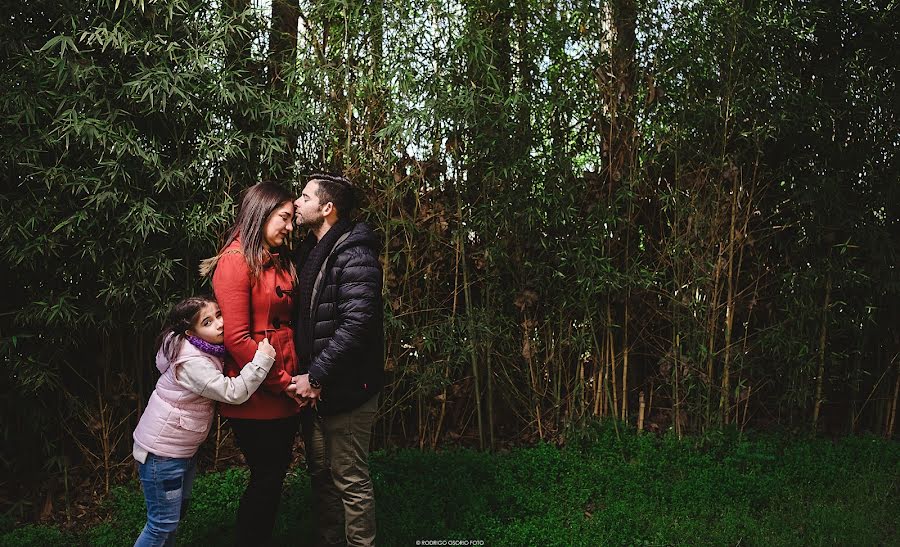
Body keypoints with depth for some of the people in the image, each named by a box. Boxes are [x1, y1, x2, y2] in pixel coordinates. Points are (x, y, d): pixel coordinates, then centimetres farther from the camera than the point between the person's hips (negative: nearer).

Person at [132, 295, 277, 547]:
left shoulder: (209, 351, -1)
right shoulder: (192, 363, -27)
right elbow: (233, 392, -31)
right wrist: (262, 359, -33)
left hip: (184, 448, 10)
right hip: (161, 452, -9)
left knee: (179, 508, 23)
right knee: (164, 523, -1)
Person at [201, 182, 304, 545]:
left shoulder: (280, 263, 14)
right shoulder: (236, 261, -12)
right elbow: (237, 339, -18)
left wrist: (294, 379, 0)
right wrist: (282, 382, -14)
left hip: (284, 394, 8)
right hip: (257, 398, -7)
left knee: (275, 477, 14)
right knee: (266, 480, 3)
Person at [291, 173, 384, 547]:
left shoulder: (353, 254, -16)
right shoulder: (310, 252, 13)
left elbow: (357, 324, -25)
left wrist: (316, 376, -22)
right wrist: (304, 373, 2)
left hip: (345, 389, -9)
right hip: (314, 387, 9)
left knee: (349, 479, 1)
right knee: (321, 474, 19)